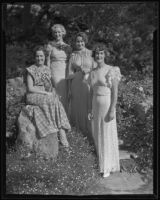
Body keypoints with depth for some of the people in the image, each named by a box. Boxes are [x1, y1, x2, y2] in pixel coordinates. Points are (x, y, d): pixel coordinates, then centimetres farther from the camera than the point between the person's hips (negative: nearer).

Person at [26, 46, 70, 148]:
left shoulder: (47, 69, 13)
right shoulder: (31, 70, -3)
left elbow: (50, 85, 13)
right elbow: (30, 88, -10)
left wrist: (52, 92, -11)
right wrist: (46, 93, -16)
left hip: (47, 95, 5)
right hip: (34, 95, -4)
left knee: (57, 103, -26)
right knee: (52, 101, -31)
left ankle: (63, 136, -32)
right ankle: (62, 134, -28)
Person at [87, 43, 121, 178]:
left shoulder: (111, 70, -11)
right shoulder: (92, 73, 7)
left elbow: (115, 92, -13)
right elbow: (92, 92, 12)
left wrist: (112, 110, -17)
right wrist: (90, 110, 10)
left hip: (107, 105, -6)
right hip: (96, 105, 6)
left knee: (108, 135, 2)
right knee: (97, 135, 11)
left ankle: (108, 167, 13)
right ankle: (101, 160, 28)